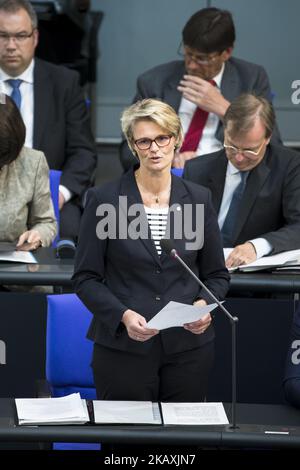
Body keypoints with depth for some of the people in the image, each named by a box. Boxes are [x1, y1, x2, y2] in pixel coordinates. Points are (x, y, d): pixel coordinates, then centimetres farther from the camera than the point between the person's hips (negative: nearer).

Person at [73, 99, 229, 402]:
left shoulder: (198, 199, 4)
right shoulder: (104, 199, -3)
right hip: (121, 346, -2)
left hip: (188, 346, 2)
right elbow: (85, 277, -2)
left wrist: (204, 304, -9)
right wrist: (123, 316, -17)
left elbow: (217, 274, 12)